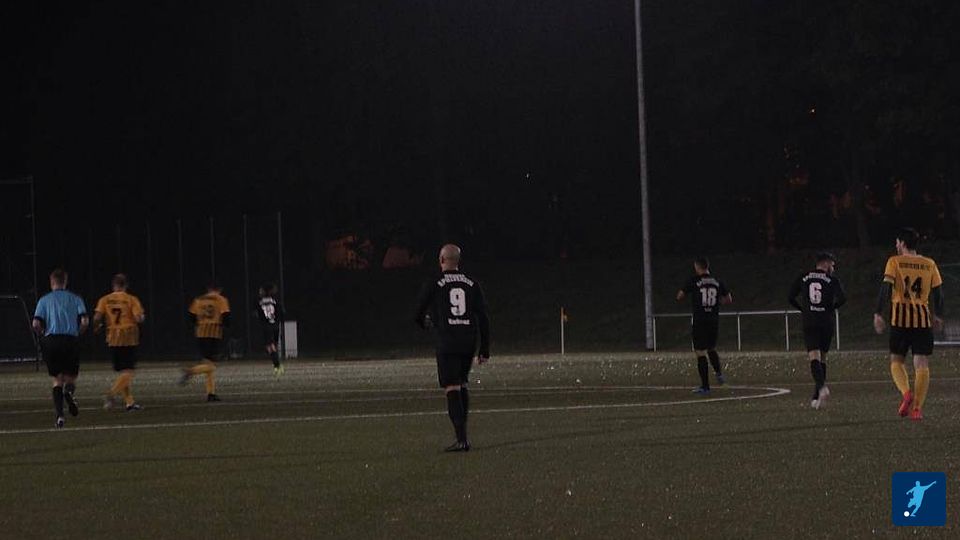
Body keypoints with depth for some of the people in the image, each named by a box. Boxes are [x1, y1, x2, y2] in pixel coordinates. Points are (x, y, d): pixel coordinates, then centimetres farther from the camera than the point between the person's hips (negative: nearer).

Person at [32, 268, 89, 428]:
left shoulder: (44, 300, 8)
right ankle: (69, 391, -24)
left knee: (57, 380, 9)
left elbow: (36, 324, -3)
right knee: (71, 378, 13)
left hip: (51, 341, 0)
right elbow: (84, 321, -5)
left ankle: (59, 414, -7)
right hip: (71, 340, 0)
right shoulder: (75, 299, 9)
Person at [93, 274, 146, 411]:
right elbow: (138, 318, -13)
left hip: (113, 339, 4)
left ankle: (129, 401, 12)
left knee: (121, 371, 12)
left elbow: (97, 317, -8)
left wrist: (96, 328, 11)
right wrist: (142, 317, 9)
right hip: (129, 338, -4)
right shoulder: (132, 300, -4)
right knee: (128, 371, -3)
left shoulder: (105, 300, 2)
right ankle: (113, 393, -24)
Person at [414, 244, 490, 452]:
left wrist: (425, 323, 29)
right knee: (462, 384, 21)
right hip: (469, 342, 4)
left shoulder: (434, 284, -3)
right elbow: (483, 318, 6)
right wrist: (485, 349, 11)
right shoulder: (472, 284, 7)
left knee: (452, 389, -6)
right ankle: (462, 432, 20)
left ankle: (462, 439, -15)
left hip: (447, 343, -4)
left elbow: (418, 313, 4)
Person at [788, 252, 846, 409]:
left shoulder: (803, 278, 9)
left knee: (814, 357, -9)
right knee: (822, 357, 12)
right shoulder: (832, 279, 2)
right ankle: (816, 397, 12)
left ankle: (822, 386, -35)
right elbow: (842, 298, -10)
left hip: (809, 323, 0)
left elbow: (790, 298, 8)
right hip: (827, 322, 0)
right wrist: (832, 307, 9)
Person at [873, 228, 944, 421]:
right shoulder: (929, 264, 8)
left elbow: (886, 288, -10)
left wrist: (879, 314, -10)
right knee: (922, 365, 2)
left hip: (900, 318, -2)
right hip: (923, 319, 2)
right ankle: (917, 408, -7)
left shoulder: (895, 262, 0)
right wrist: (937, 316, 23)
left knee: (896, 361, 12)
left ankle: (906, 393, -13)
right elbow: (938, 292, 10)